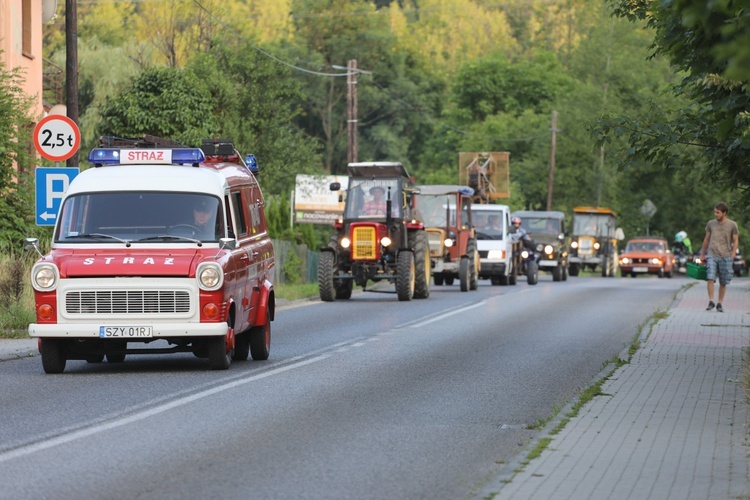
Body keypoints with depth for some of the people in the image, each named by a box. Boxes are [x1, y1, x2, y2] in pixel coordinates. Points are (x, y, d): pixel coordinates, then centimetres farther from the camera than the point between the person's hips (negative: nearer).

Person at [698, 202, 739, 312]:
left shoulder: (732, 225, 2)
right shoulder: (711, 224, 9)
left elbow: (735, 241, 5)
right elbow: (706, 239, 18)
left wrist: (733, 254, -8)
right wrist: (702, 255, 21)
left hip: (725, 257, -1)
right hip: (712, 256, 1)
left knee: (723, 282, 2)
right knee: (710, 278, -16)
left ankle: (720, 304, 12)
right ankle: (711, 302, -13)